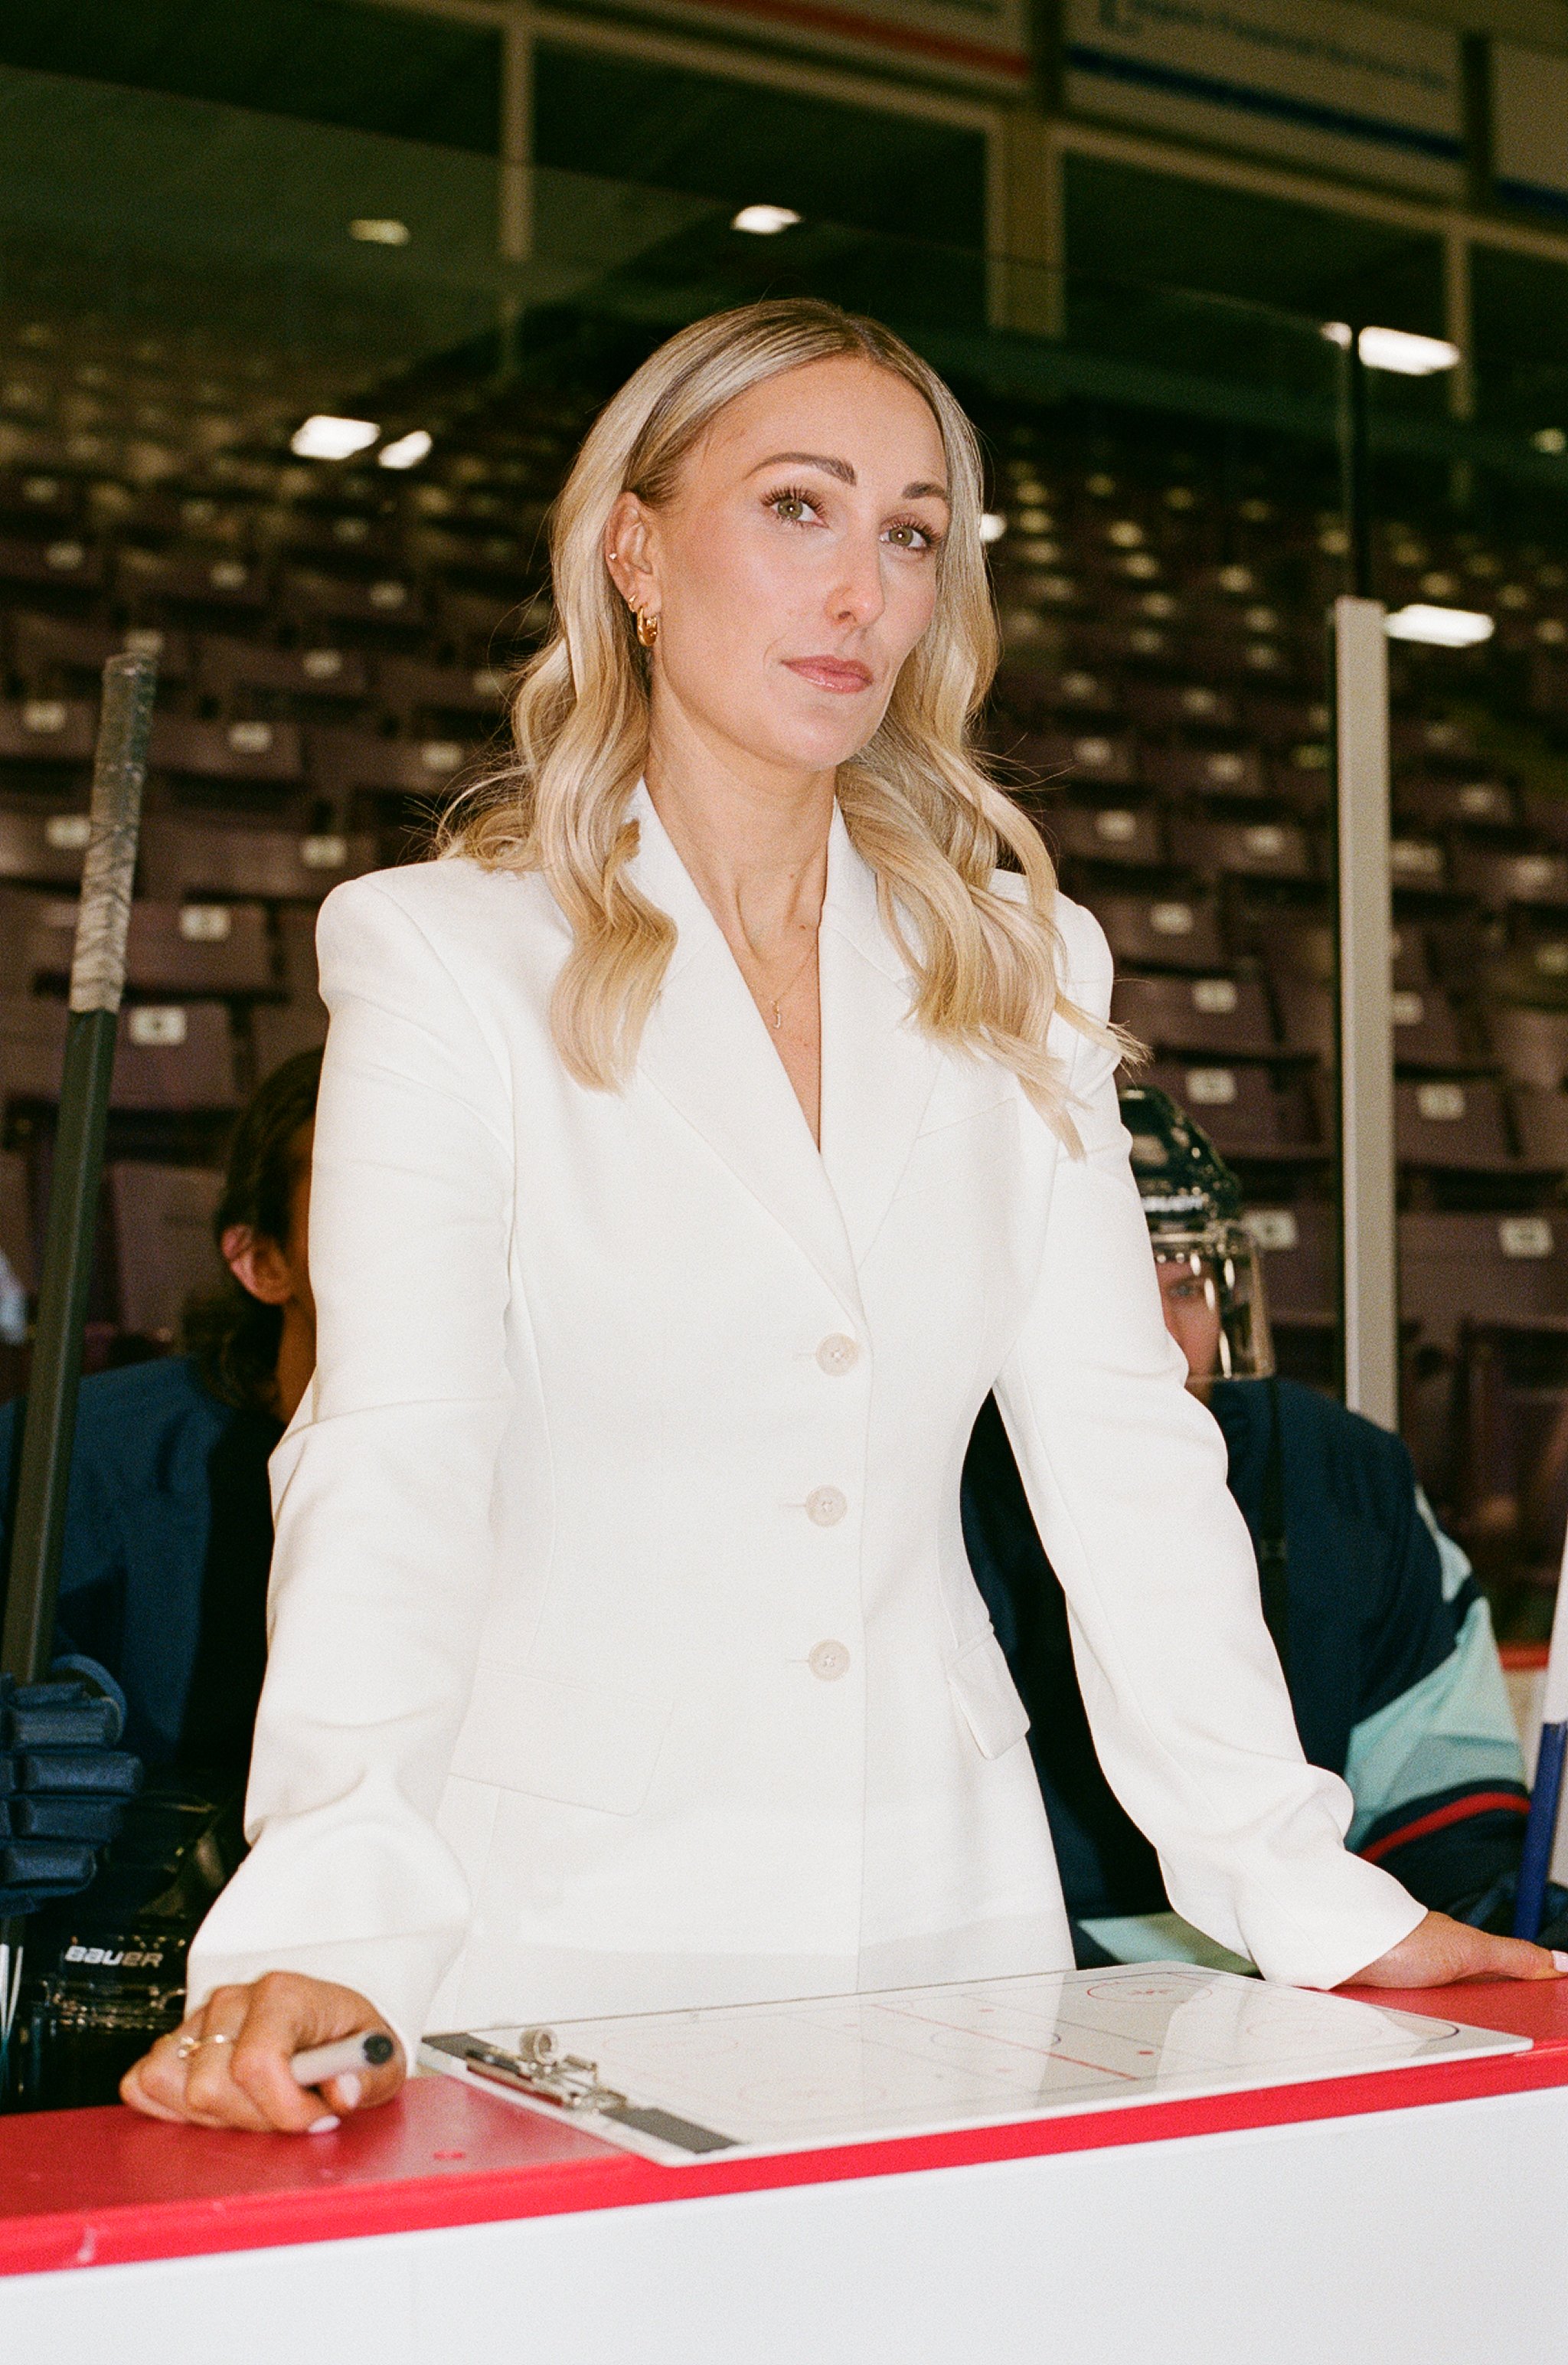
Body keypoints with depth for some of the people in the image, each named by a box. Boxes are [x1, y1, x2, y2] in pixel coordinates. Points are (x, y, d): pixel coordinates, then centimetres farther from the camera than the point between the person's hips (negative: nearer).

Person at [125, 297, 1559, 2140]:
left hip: (948, 1914, 4)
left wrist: (1305, 1892, -6)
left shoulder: (1017, 970, 8)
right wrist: (321, 1930, -29)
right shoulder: (448, 954, -4)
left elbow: (1121, 1445, 3)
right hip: (566, 1923, -3)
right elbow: (393, 1465, -15)